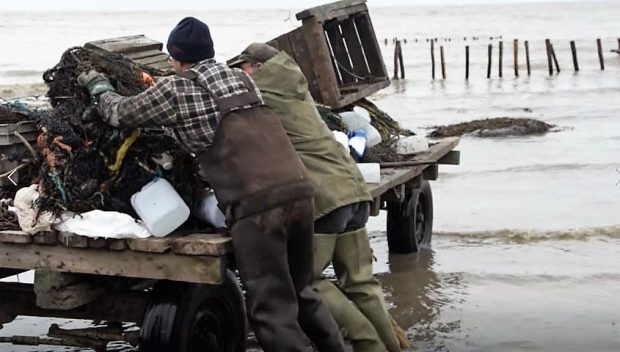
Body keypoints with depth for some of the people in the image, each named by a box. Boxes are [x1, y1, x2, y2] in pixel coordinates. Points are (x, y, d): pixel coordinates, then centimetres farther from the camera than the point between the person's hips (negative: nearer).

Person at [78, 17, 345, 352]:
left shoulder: (176, 90, 6)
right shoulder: (241, 77, 23)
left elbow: (120, 113, 18)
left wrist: (98, 86, 37)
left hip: (256, 203, -7)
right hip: (299, 190, 7)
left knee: (271, 309, 0)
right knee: (299, 291, 22)